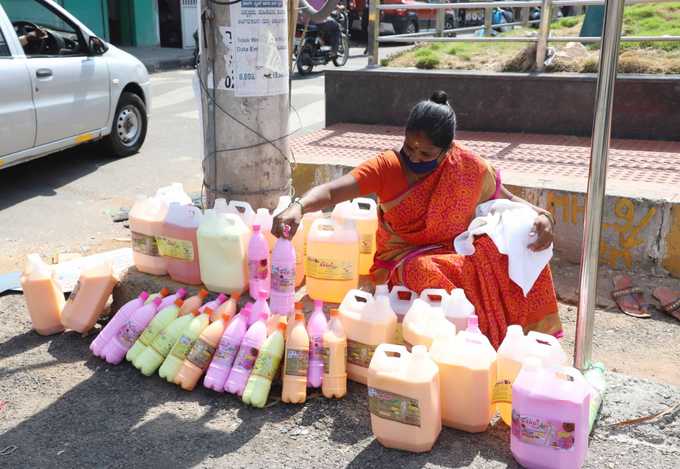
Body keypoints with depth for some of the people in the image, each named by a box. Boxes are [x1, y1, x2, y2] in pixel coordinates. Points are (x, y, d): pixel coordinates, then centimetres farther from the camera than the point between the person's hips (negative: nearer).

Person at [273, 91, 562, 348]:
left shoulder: (470, 169, -5)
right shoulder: (388, 167, -13)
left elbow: (506, 201, 10)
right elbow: (332, 191, -25)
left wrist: (540, 216, -11)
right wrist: (299, 206, -46)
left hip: (458, 256, 3)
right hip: (404, 260, -3)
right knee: (424, 271, -39)